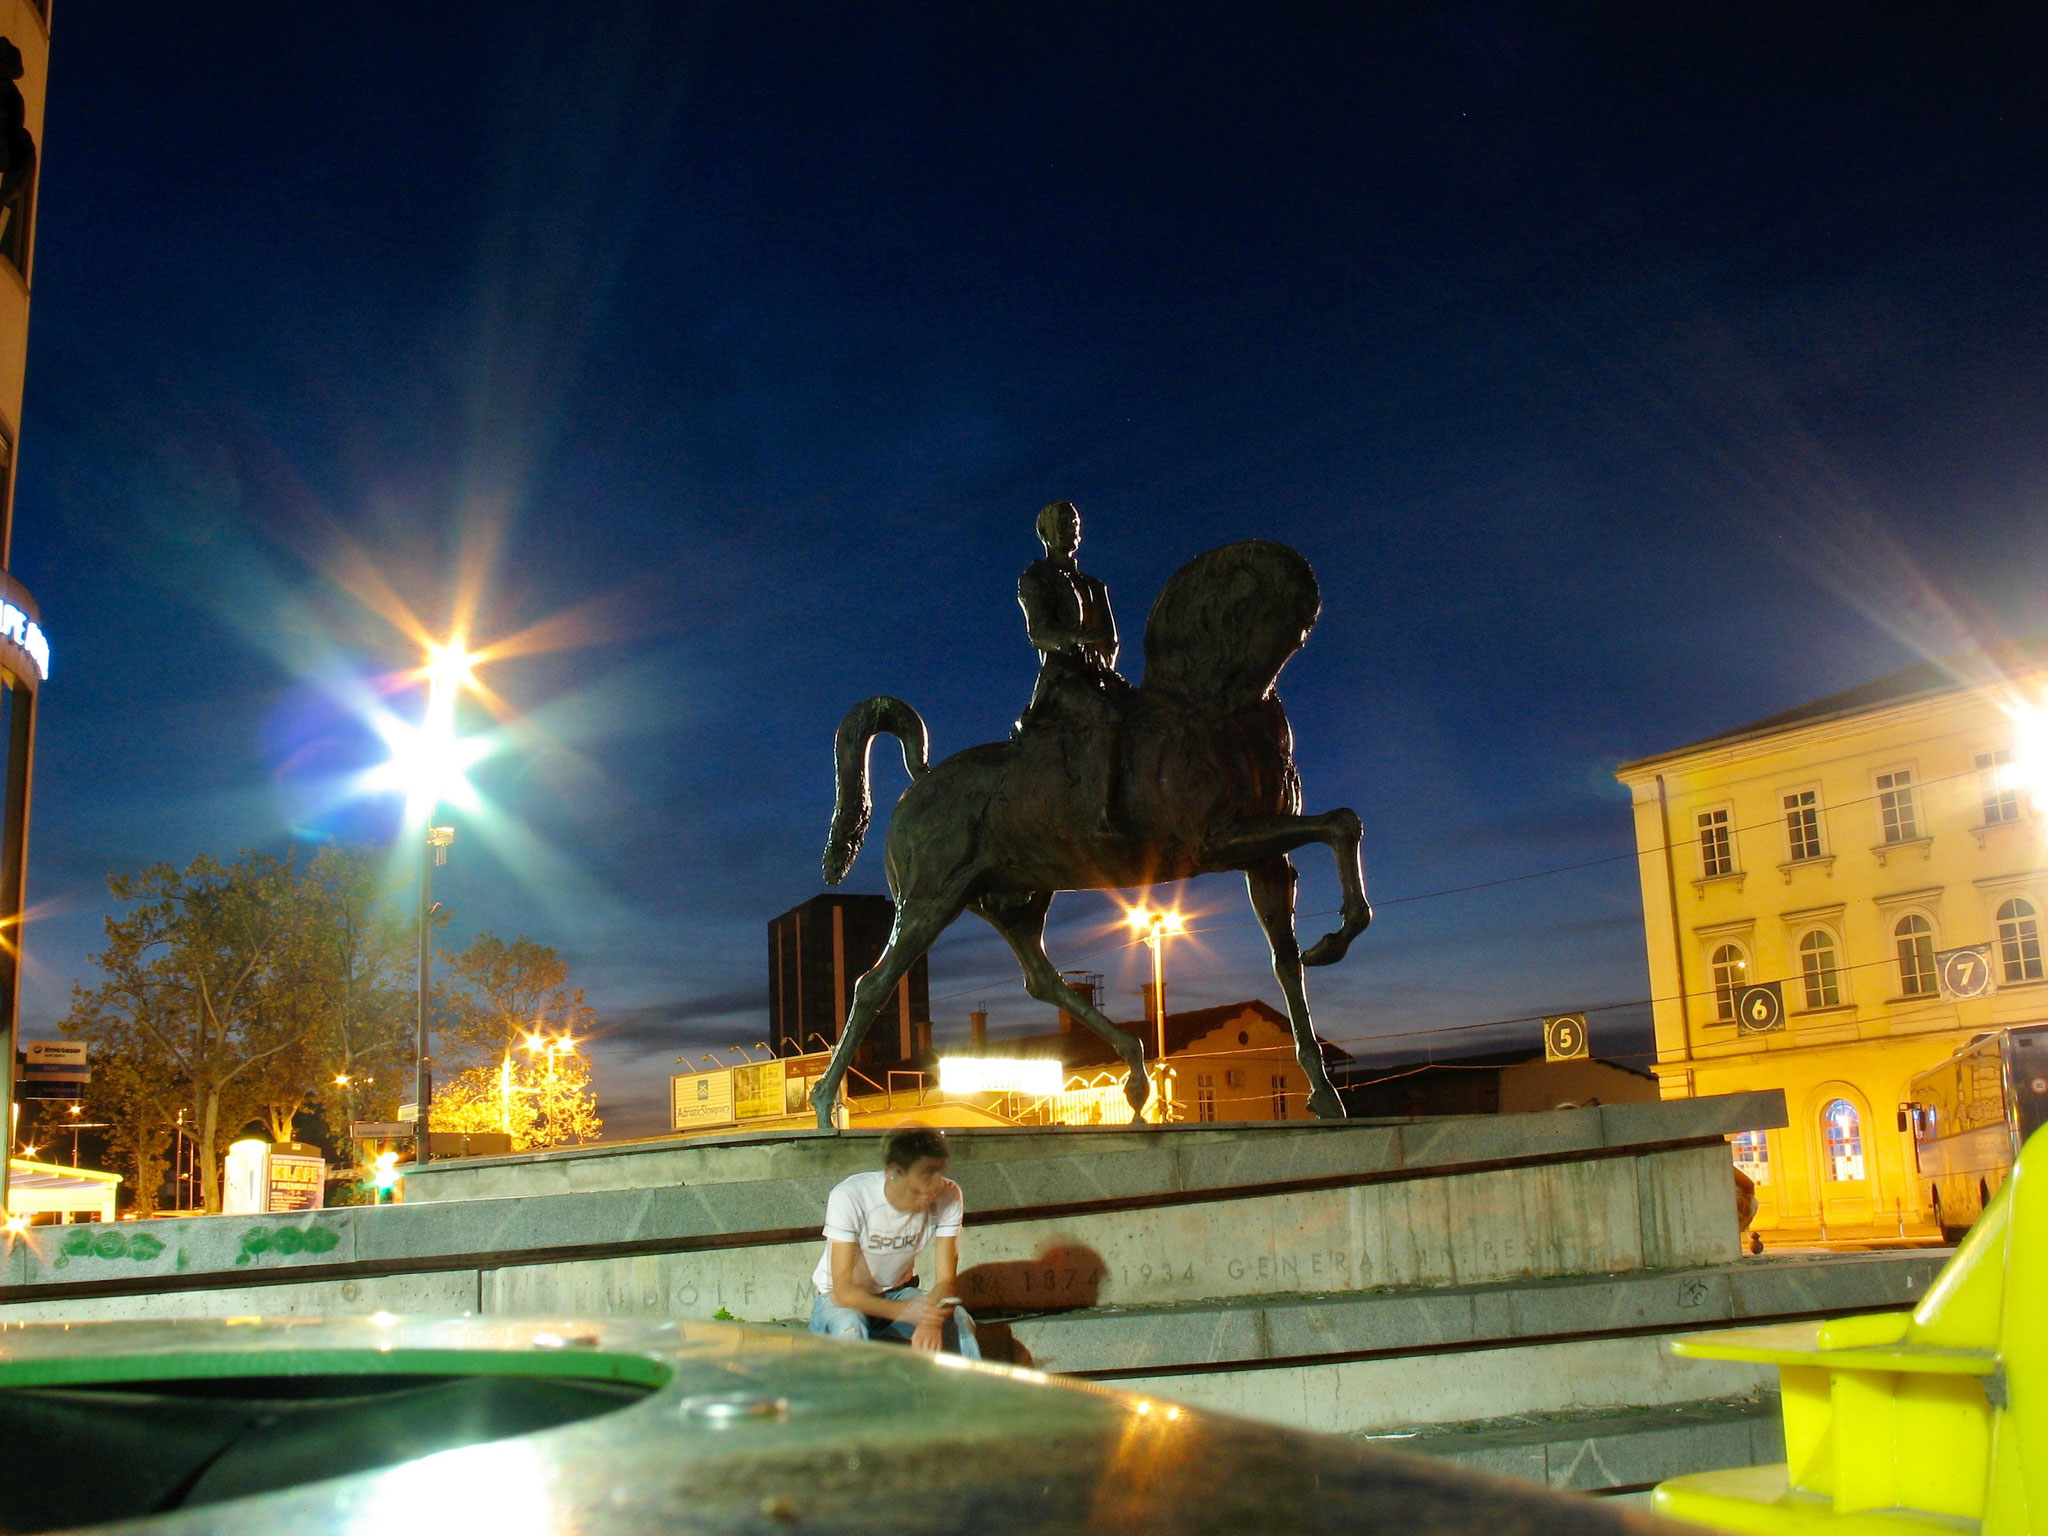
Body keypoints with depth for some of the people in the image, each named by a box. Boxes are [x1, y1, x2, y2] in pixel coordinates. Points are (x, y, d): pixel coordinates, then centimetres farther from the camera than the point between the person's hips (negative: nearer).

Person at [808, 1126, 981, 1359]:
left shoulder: (948, 1197, -18)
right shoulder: (849, 1197, -28)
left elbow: (946, 1280, -18)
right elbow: (843, 1291, -29)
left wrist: (931, 1323, -41)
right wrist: (905, 1311, -46)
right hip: (839, 1299, -3)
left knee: (958, 1319, -24)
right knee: (848, 1327, -36)